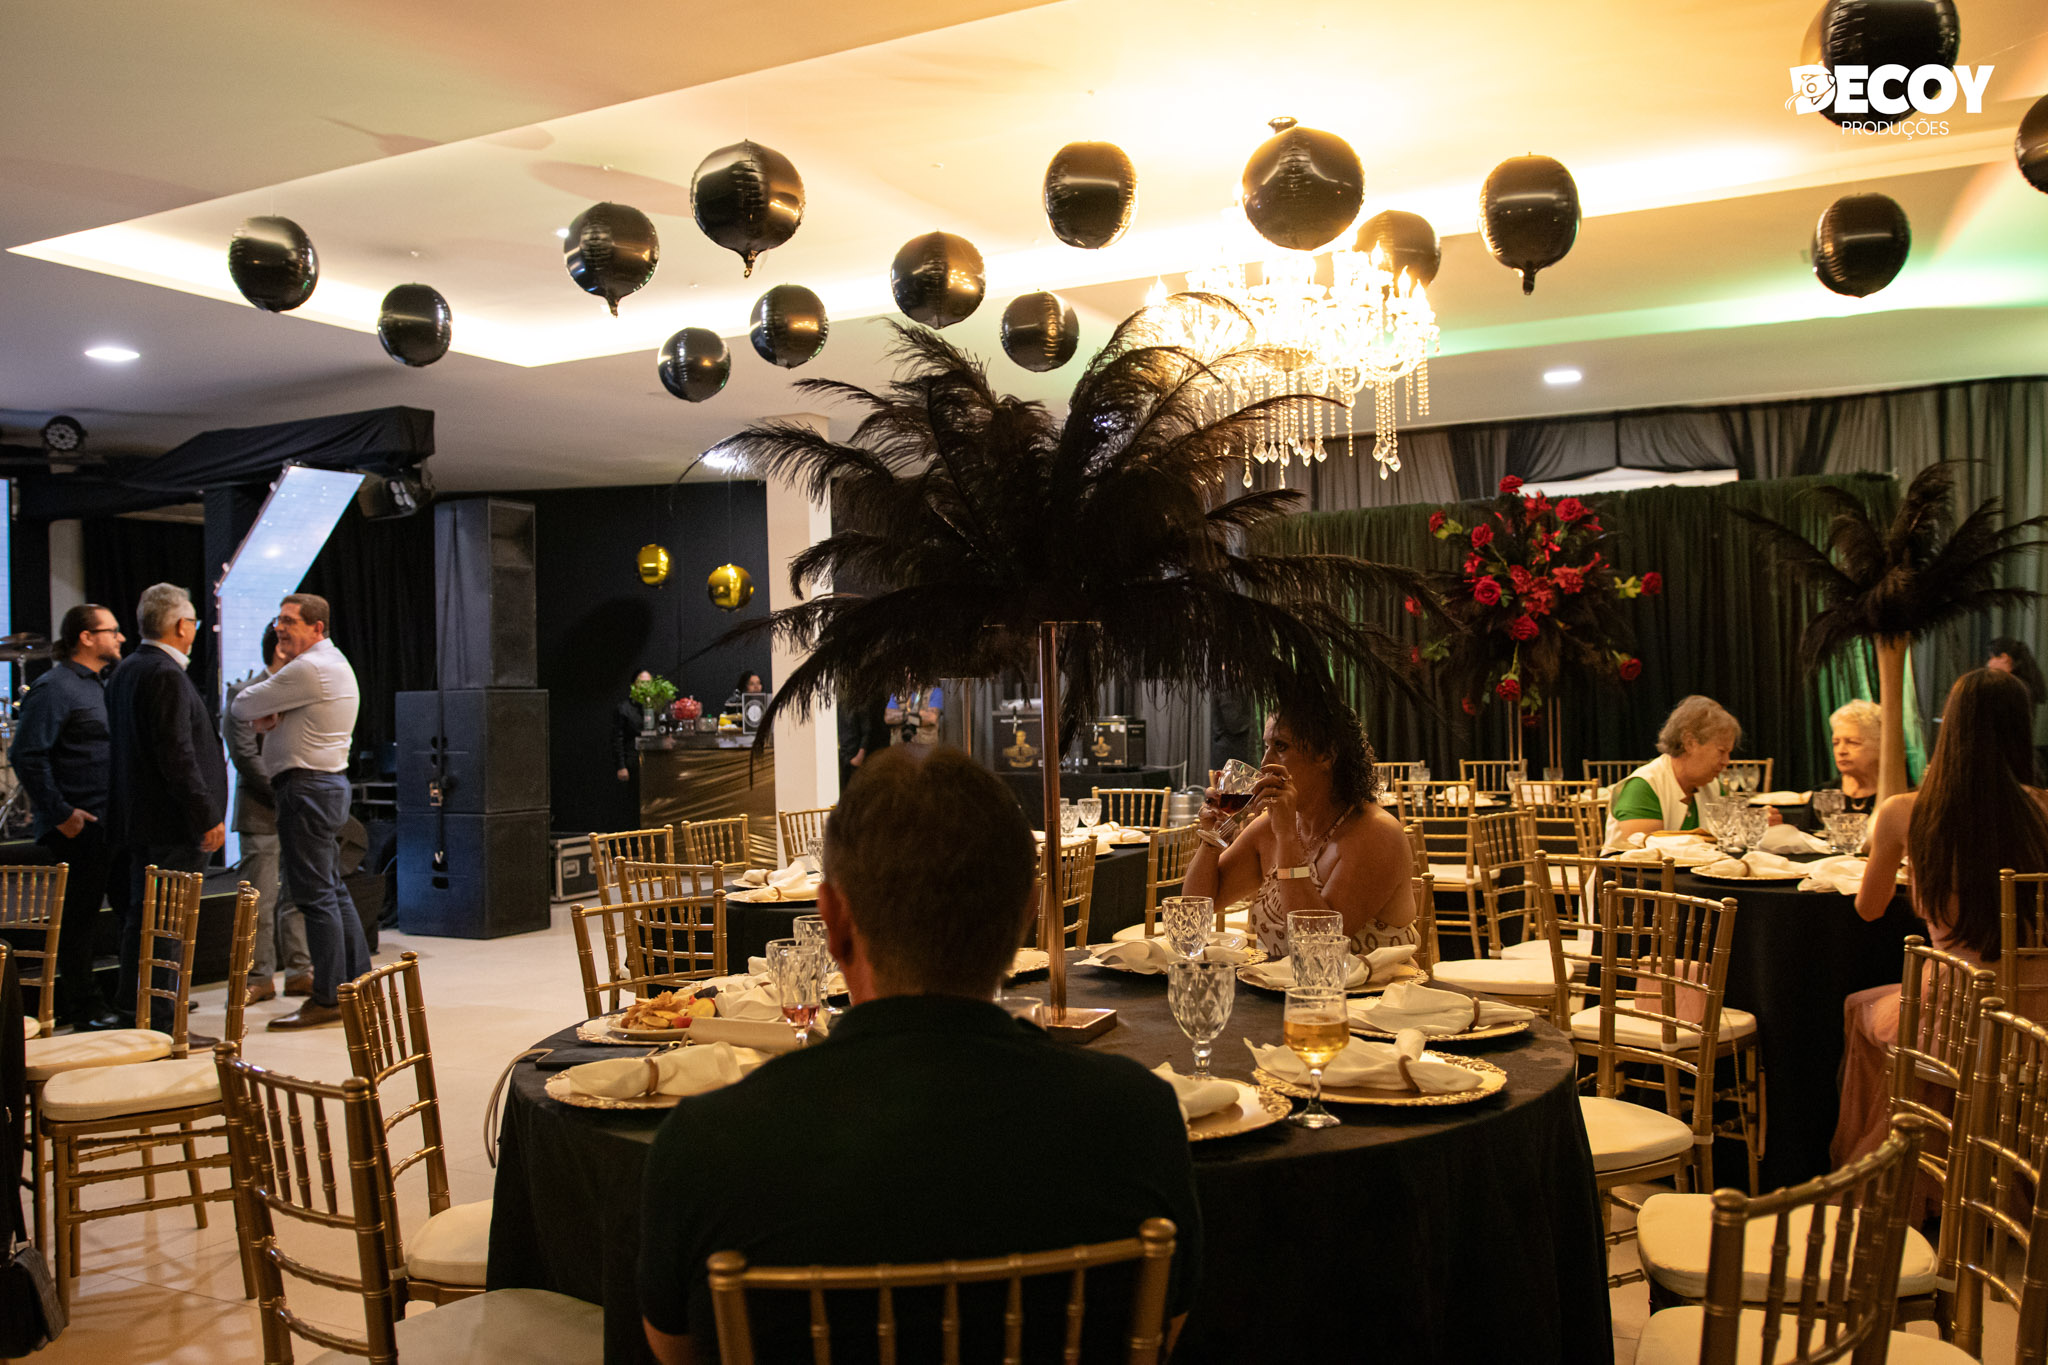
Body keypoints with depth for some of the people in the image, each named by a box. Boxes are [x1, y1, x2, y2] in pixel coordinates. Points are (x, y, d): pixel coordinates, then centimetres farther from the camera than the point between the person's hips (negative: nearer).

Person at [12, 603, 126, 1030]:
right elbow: (28, 756, -19)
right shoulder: (54, 688, -11)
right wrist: (60, 813, -19)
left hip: (111, 822, 9)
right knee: (78, 914, 0)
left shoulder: (97, 686, 17)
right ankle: (82, 1007, 9)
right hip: (79, 826, -9)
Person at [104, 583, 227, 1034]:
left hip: (138, 819, 10)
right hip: (172, 825, -10)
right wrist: (208, 817, -18)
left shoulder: (125, 671, 13)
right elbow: (177, 755, -22)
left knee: (142, 920, 16)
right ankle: (160, 1026, -1)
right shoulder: (166, 675, -17)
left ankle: (136, 1018, 25)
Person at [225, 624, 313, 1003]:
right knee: (260, 901, -2)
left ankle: (299, 972, 15)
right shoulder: (243, 694, -5)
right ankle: (259, 978, 7)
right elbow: (245, 756, -12)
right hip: (262, 814, -5)